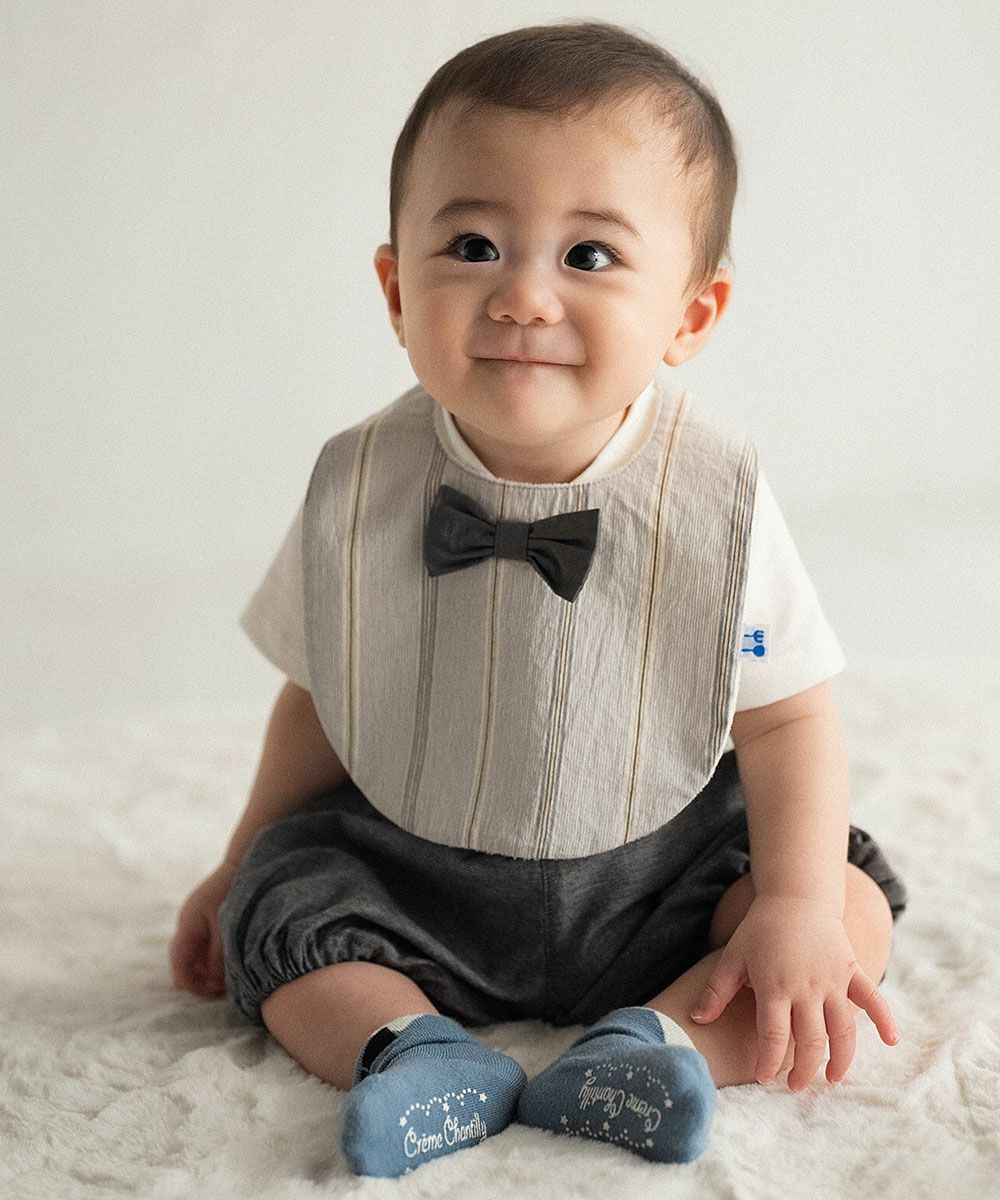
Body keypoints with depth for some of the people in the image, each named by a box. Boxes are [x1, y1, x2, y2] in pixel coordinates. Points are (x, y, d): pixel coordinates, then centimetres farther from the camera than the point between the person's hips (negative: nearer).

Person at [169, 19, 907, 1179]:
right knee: (278, 907, -14)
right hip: (410, 887, 2)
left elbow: (786, 715, -12)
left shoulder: (714, 502, -18)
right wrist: (242, 865, 8)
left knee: (851, 909, -16)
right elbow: (318, 696, 1)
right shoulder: (358, 492, -13)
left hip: (661, 885, -1)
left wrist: (797, 909, -23)